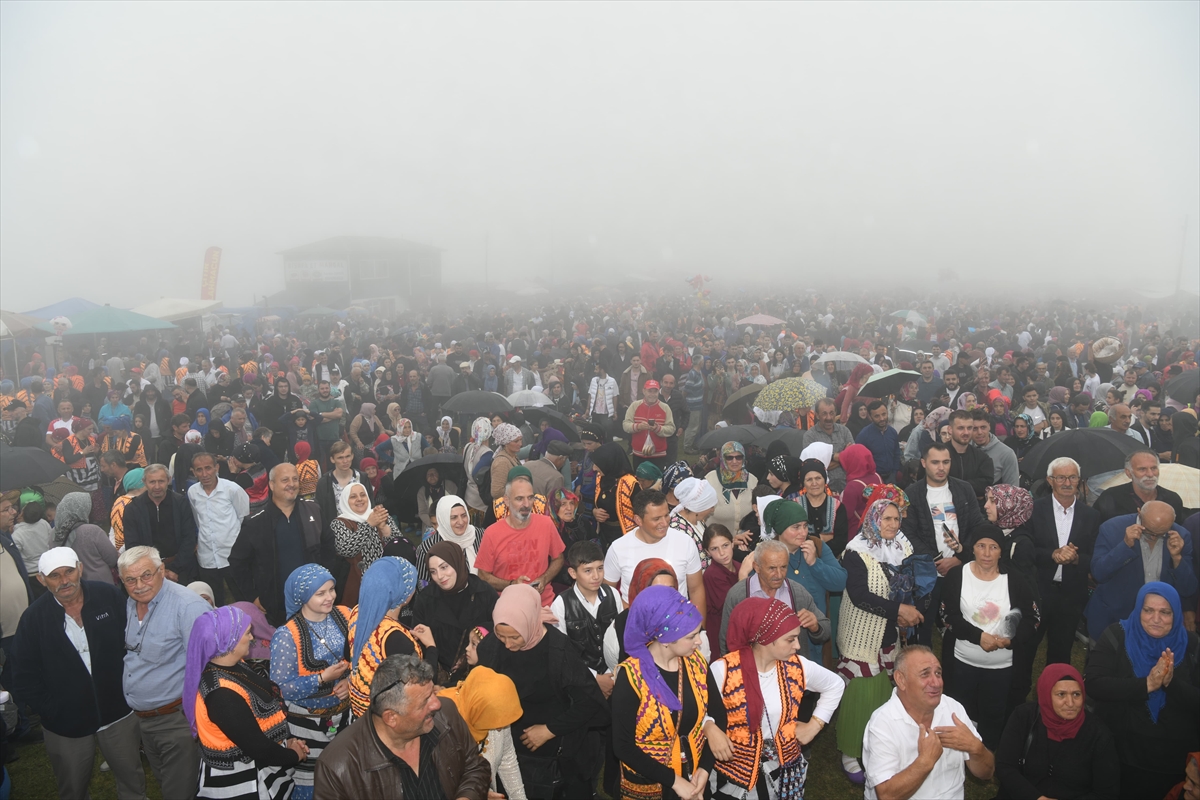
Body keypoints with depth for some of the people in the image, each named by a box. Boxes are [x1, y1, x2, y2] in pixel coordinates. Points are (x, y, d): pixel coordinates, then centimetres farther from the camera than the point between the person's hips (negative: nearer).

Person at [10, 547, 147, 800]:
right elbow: (24, 677, -3)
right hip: (66, 726, 0)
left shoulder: (109, 596, -12)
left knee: (132, 779, 17)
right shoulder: (33, 618, -11)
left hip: (117, 711, 0)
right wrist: (49, 710, -6)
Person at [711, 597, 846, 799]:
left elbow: (834, 685, 10)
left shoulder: (797, 667, -7)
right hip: (736, 772, -4)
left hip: (785, 769, 4)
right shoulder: (723, 671, -20)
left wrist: (815, 724, 6)